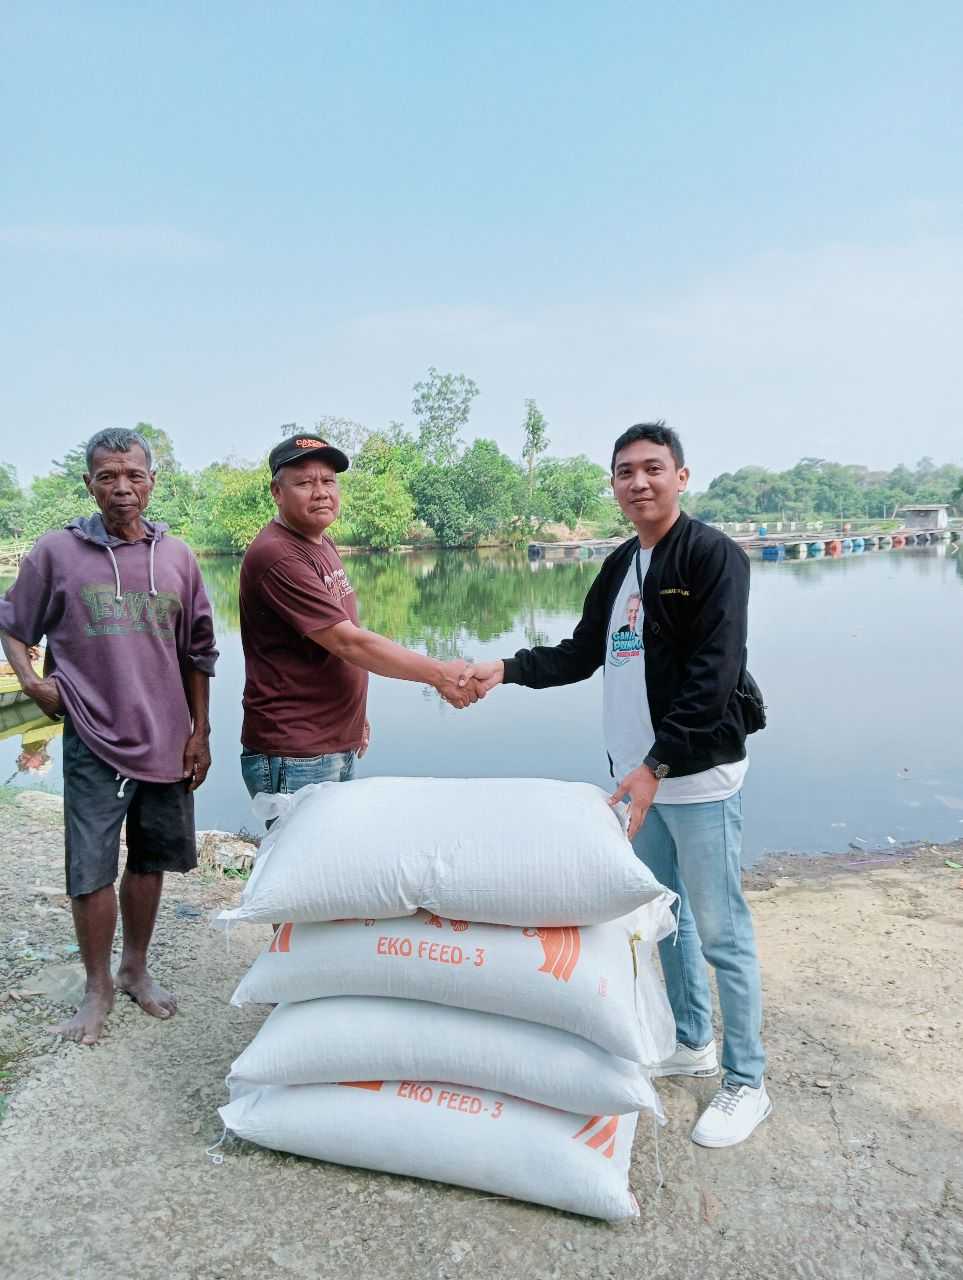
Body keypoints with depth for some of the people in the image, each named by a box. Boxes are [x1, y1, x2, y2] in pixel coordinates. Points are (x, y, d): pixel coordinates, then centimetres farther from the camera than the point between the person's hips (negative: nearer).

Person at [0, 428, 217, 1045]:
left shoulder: (177, 556, 4)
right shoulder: (56, 552, -2)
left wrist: (199, 733, 7)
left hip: (167, 741, 3)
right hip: (94, 743, -2)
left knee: (150, 862, 15)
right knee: (92, 873, 3)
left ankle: (136, 970, 36)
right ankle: (98, 989, 26)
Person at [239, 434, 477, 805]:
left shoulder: (323, 544, 12)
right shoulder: (277, 556, -19)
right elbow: (349, 643, -22)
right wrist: (439, 674, -18)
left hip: (341, 747, 9)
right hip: (294, 760, -9)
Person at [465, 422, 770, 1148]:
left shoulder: (714, 556, -13)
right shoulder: (620, 567, 11)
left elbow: (712, 675, -21)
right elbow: (583, 655, 15)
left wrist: (659, 764, -25)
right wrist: (508, 669, 0)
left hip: (699, 776, -8)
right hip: (639, 773, 8)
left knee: (720, 931, 2)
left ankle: (747, 1084, 19)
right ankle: (693, 1042, 38)